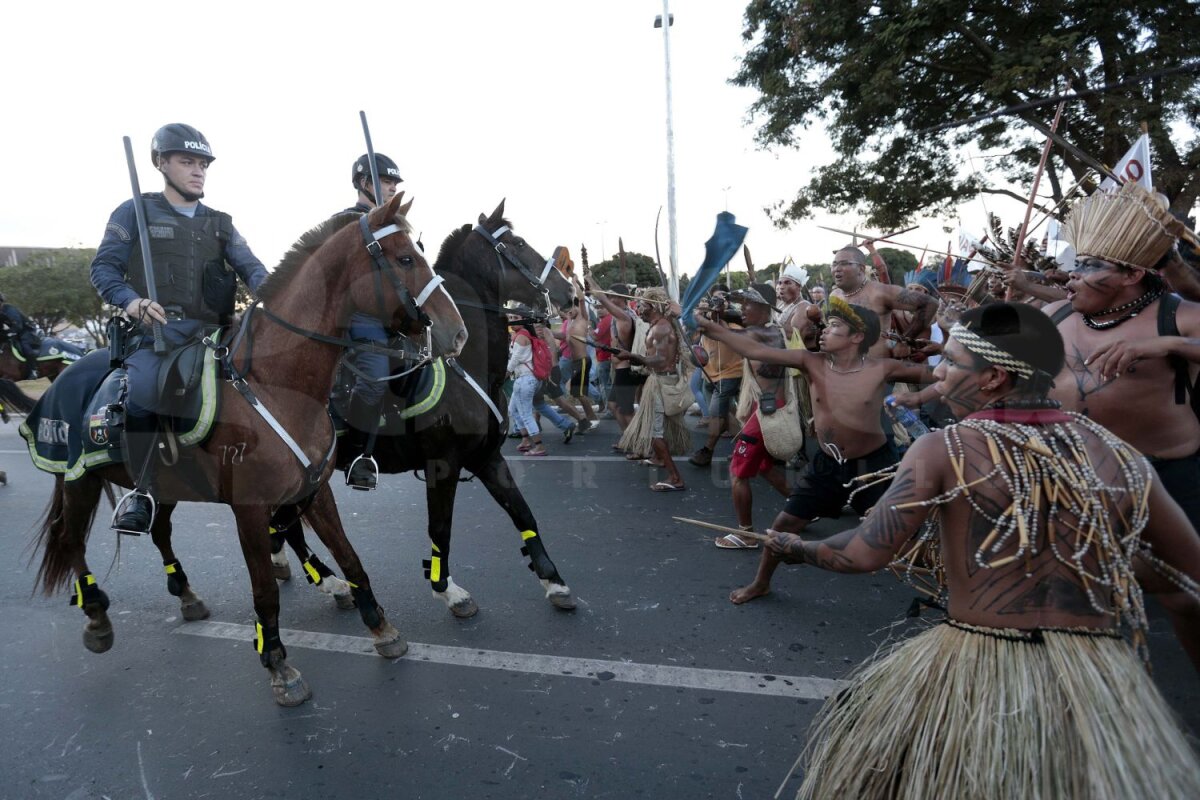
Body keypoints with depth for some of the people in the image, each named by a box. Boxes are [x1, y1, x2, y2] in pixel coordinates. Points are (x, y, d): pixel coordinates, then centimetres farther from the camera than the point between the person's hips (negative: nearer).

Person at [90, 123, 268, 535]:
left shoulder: (219, 223, 20)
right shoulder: (134, 212, 10)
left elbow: (250, 266, 9)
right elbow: (104, 268, 4)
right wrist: (131, 301, -17)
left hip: (211, 330, 4)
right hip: (157, 328, -4)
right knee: (146, 387, -31)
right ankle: (142, 489, -14)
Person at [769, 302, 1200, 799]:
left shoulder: (942, 450, -12)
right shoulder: (1117, 455, -1)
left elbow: (866, 554, -13)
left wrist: (796, 549, 3)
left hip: (973, 668, -2)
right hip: (1100, 681, 3)